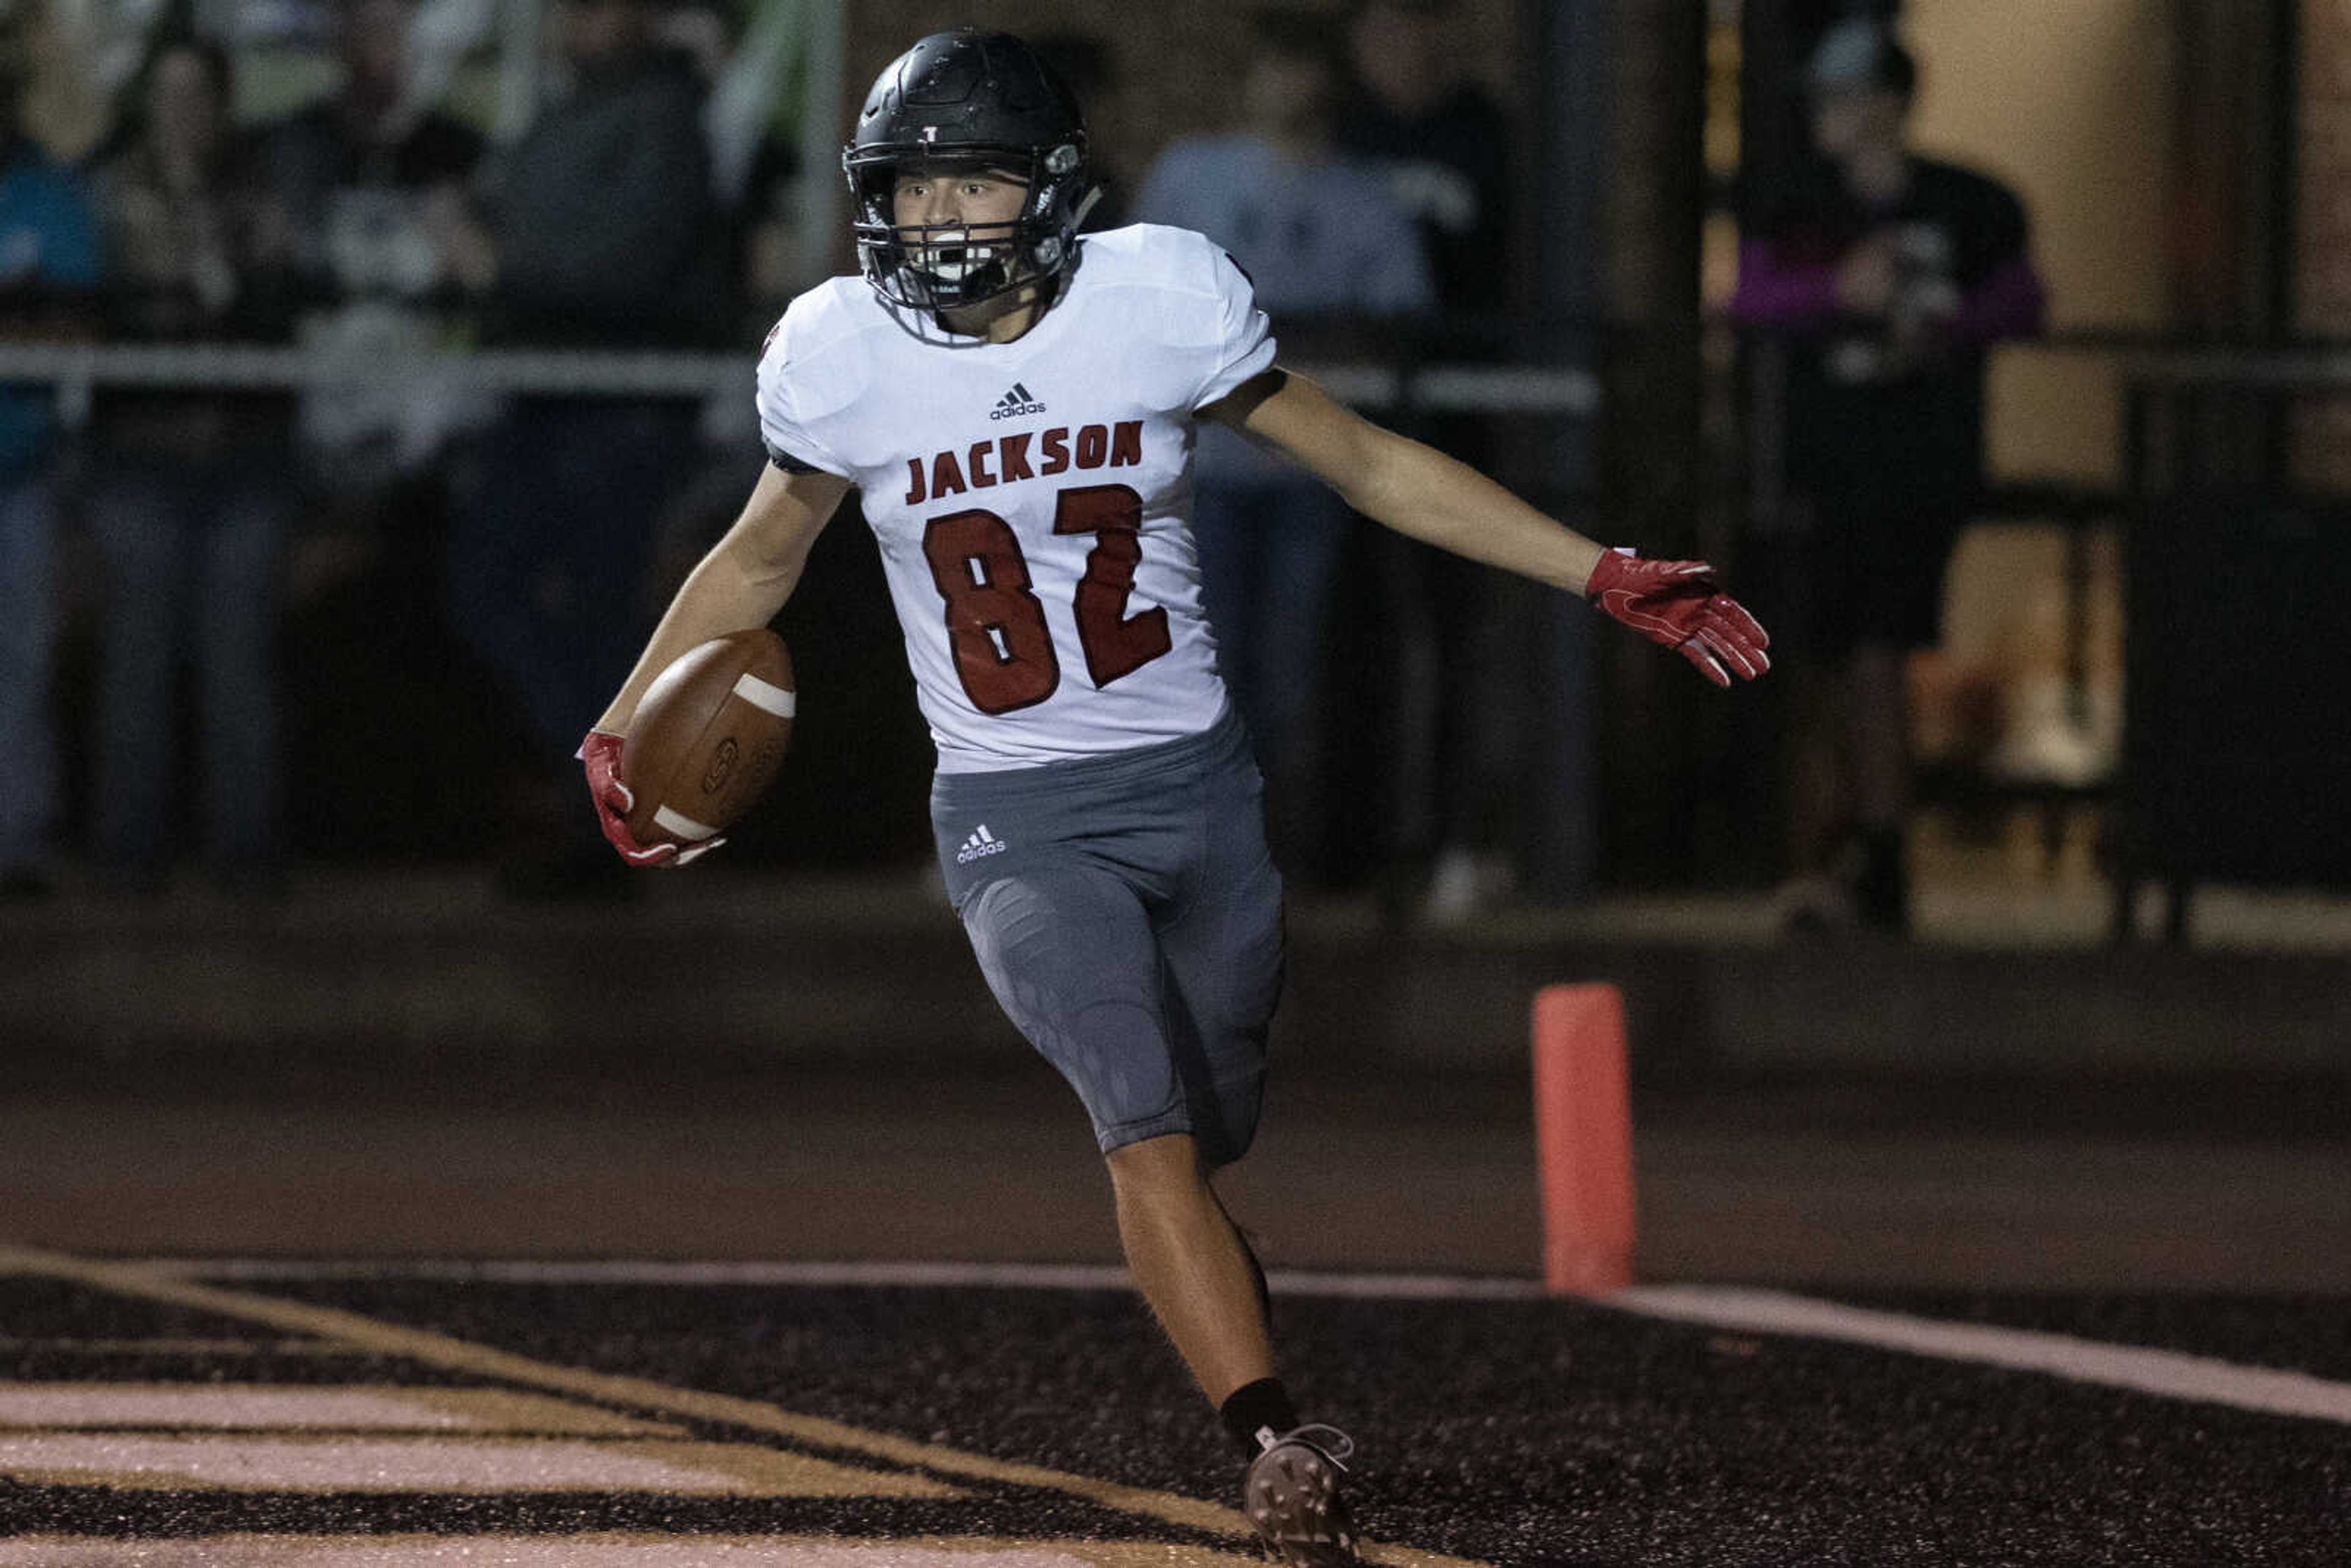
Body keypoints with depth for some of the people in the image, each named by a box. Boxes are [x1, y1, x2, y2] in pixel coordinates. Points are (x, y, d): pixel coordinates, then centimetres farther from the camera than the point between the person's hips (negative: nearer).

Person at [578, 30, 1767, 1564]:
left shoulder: (1159, 302, -7)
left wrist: (1609, 578, 0)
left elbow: (1372, 468, 3)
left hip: (1196, 789, 1)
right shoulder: (846, 359, -6)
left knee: (1199, 1149, 8)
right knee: (1149, 1124, -23)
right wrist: (624, 730, 6)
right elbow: (759, 560, 14)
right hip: (1017, 822, -1)